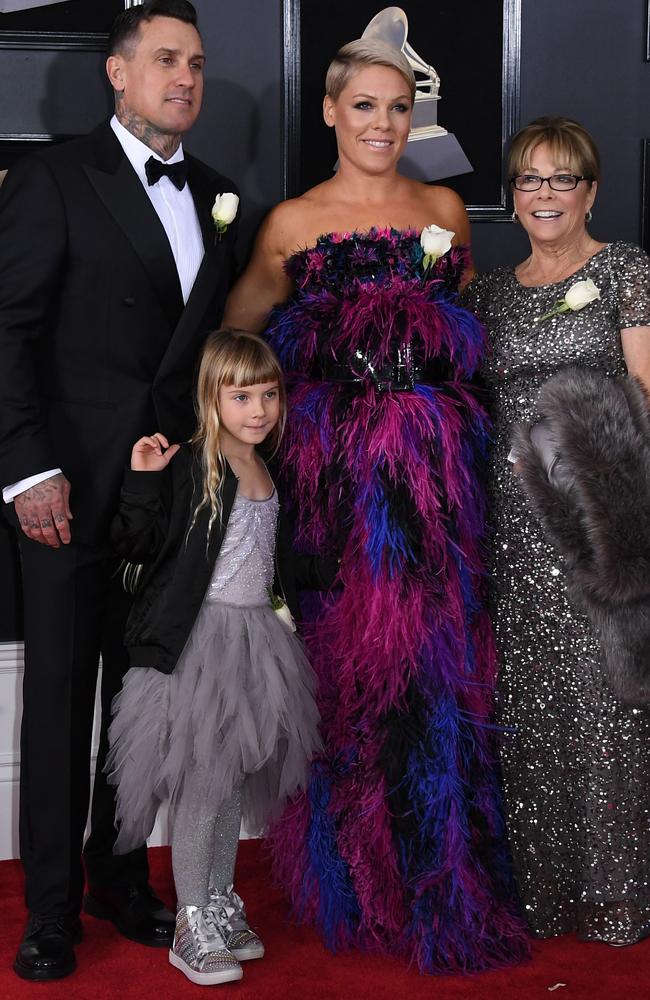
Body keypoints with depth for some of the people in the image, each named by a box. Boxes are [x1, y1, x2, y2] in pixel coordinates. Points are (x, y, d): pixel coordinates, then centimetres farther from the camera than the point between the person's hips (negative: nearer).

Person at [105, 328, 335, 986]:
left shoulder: (269, 472, 13)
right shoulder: (188, 467, -11)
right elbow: (138, 545, -17)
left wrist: (333, 571, 23)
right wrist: (143, 482, -29)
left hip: (254, 637, 7)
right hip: (200, 641, -7)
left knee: (233, 779, 14)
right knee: (201, 783, -4)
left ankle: (219, 908, 27)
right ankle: (192, 928, 8)